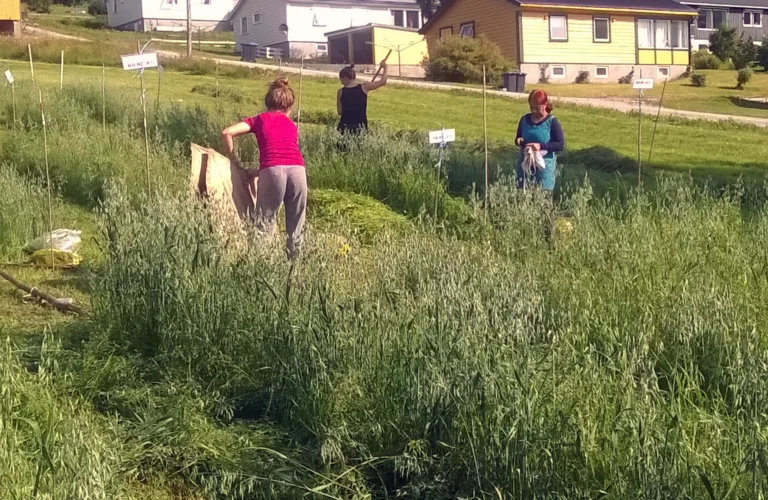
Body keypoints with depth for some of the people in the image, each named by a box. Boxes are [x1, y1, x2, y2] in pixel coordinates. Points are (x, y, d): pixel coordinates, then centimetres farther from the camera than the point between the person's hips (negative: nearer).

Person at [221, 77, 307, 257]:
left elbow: (227, 133, 11)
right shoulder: (292, 125, 30)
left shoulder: (260, 119, 21)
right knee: (296, 225, 13)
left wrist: (234, 160, 22)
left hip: (273, 170, -3)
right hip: (297, 170, 3)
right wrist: (256, 170, 36)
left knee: (265, 221, 6)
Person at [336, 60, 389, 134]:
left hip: (345, 127, 0)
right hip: (360, 127, 0)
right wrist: (385, 67, 15)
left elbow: (340, 112, 3)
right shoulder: (363, 87, -4)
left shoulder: (341, 92, -1)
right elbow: (382, 82, 2)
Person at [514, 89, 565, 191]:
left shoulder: (552, 122, -8)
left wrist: (541, 146, -22)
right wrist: (518, 141, -6)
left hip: (544, 165, -4)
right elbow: (517, 138, 18)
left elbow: (561, 145, -11)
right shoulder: (525, 120, 6)